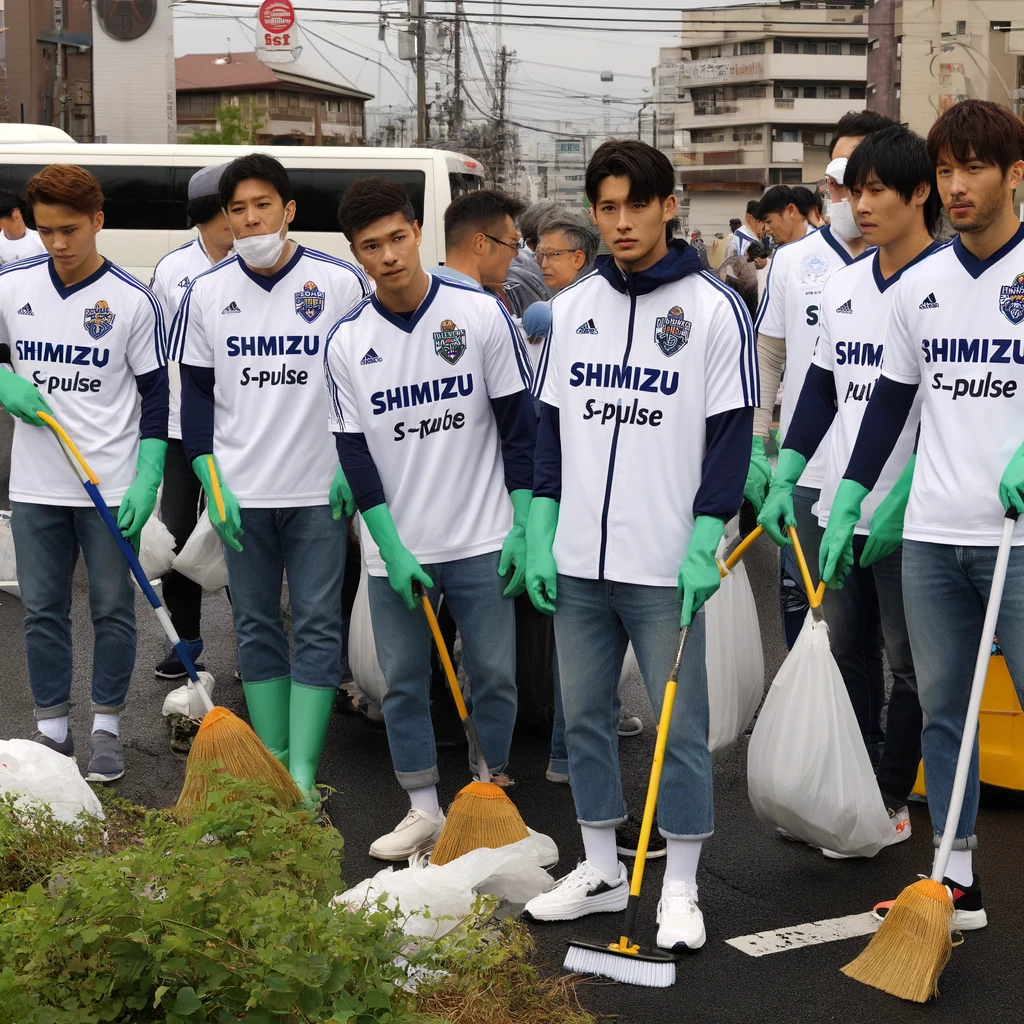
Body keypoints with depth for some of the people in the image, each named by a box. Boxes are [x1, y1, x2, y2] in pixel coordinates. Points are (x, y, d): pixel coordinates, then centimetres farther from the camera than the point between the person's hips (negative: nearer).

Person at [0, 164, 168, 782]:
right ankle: (52, 729, 21)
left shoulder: (133, 301, -6)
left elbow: (156, 395, -3)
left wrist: (147, 482, -10)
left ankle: (108, 729, 18)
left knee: (113, 609, 5)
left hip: (112, 489, -3)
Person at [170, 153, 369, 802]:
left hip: (320, 489, -2)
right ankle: (272, 761, 19)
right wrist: (211, 482, -1)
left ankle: (302, 775, 2)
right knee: (256, 626, 9)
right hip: (242, 493, 3)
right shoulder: (206, 293, 4)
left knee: (317, 627, -3)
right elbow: (196, 391, 7)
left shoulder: (342, 282, -3)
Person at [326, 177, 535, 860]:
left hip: (481, 541, -1)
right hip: (395, 548, 2)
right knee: (403, 680, 7)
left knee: (494, 674, 5)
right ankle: (425, 812, 20)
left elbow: (520, 423, -2)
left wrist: (525, 526, -6)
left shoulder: (481, 313, -5)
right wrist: (392, 547, -7)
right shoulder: (347, 342, -1)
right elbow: (355, 450, 1)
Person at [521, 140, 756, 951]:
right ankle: (601, 872, 26)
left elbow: (732, 433, -6)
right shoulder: (571, 307, 10)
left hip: (666, 565, -5)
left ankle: (680, 890, 13)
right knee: (584, 716, 12)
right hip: (577, 559, 5)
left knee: (679, 726, 1)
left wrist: (705, 542, -13)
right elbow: (551, 423, 13)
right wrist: (541, 531, 6)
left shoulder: (714, 308, -4)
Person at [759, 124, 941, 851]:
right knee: (847, 654, 14)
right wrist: (785, 477, 8)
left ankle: (891, 801, 15)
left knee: (908, 661, 5)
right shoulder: (842, 287, 10)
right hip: (839, 509, 7)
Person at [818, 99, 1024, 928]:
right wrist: (849, 503, 14)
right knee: (942, 707, 9)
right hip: (932, 534, 5)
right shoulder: (919, 286, 12)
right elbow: (890, 402, 18)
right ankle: (957, 880, 18)